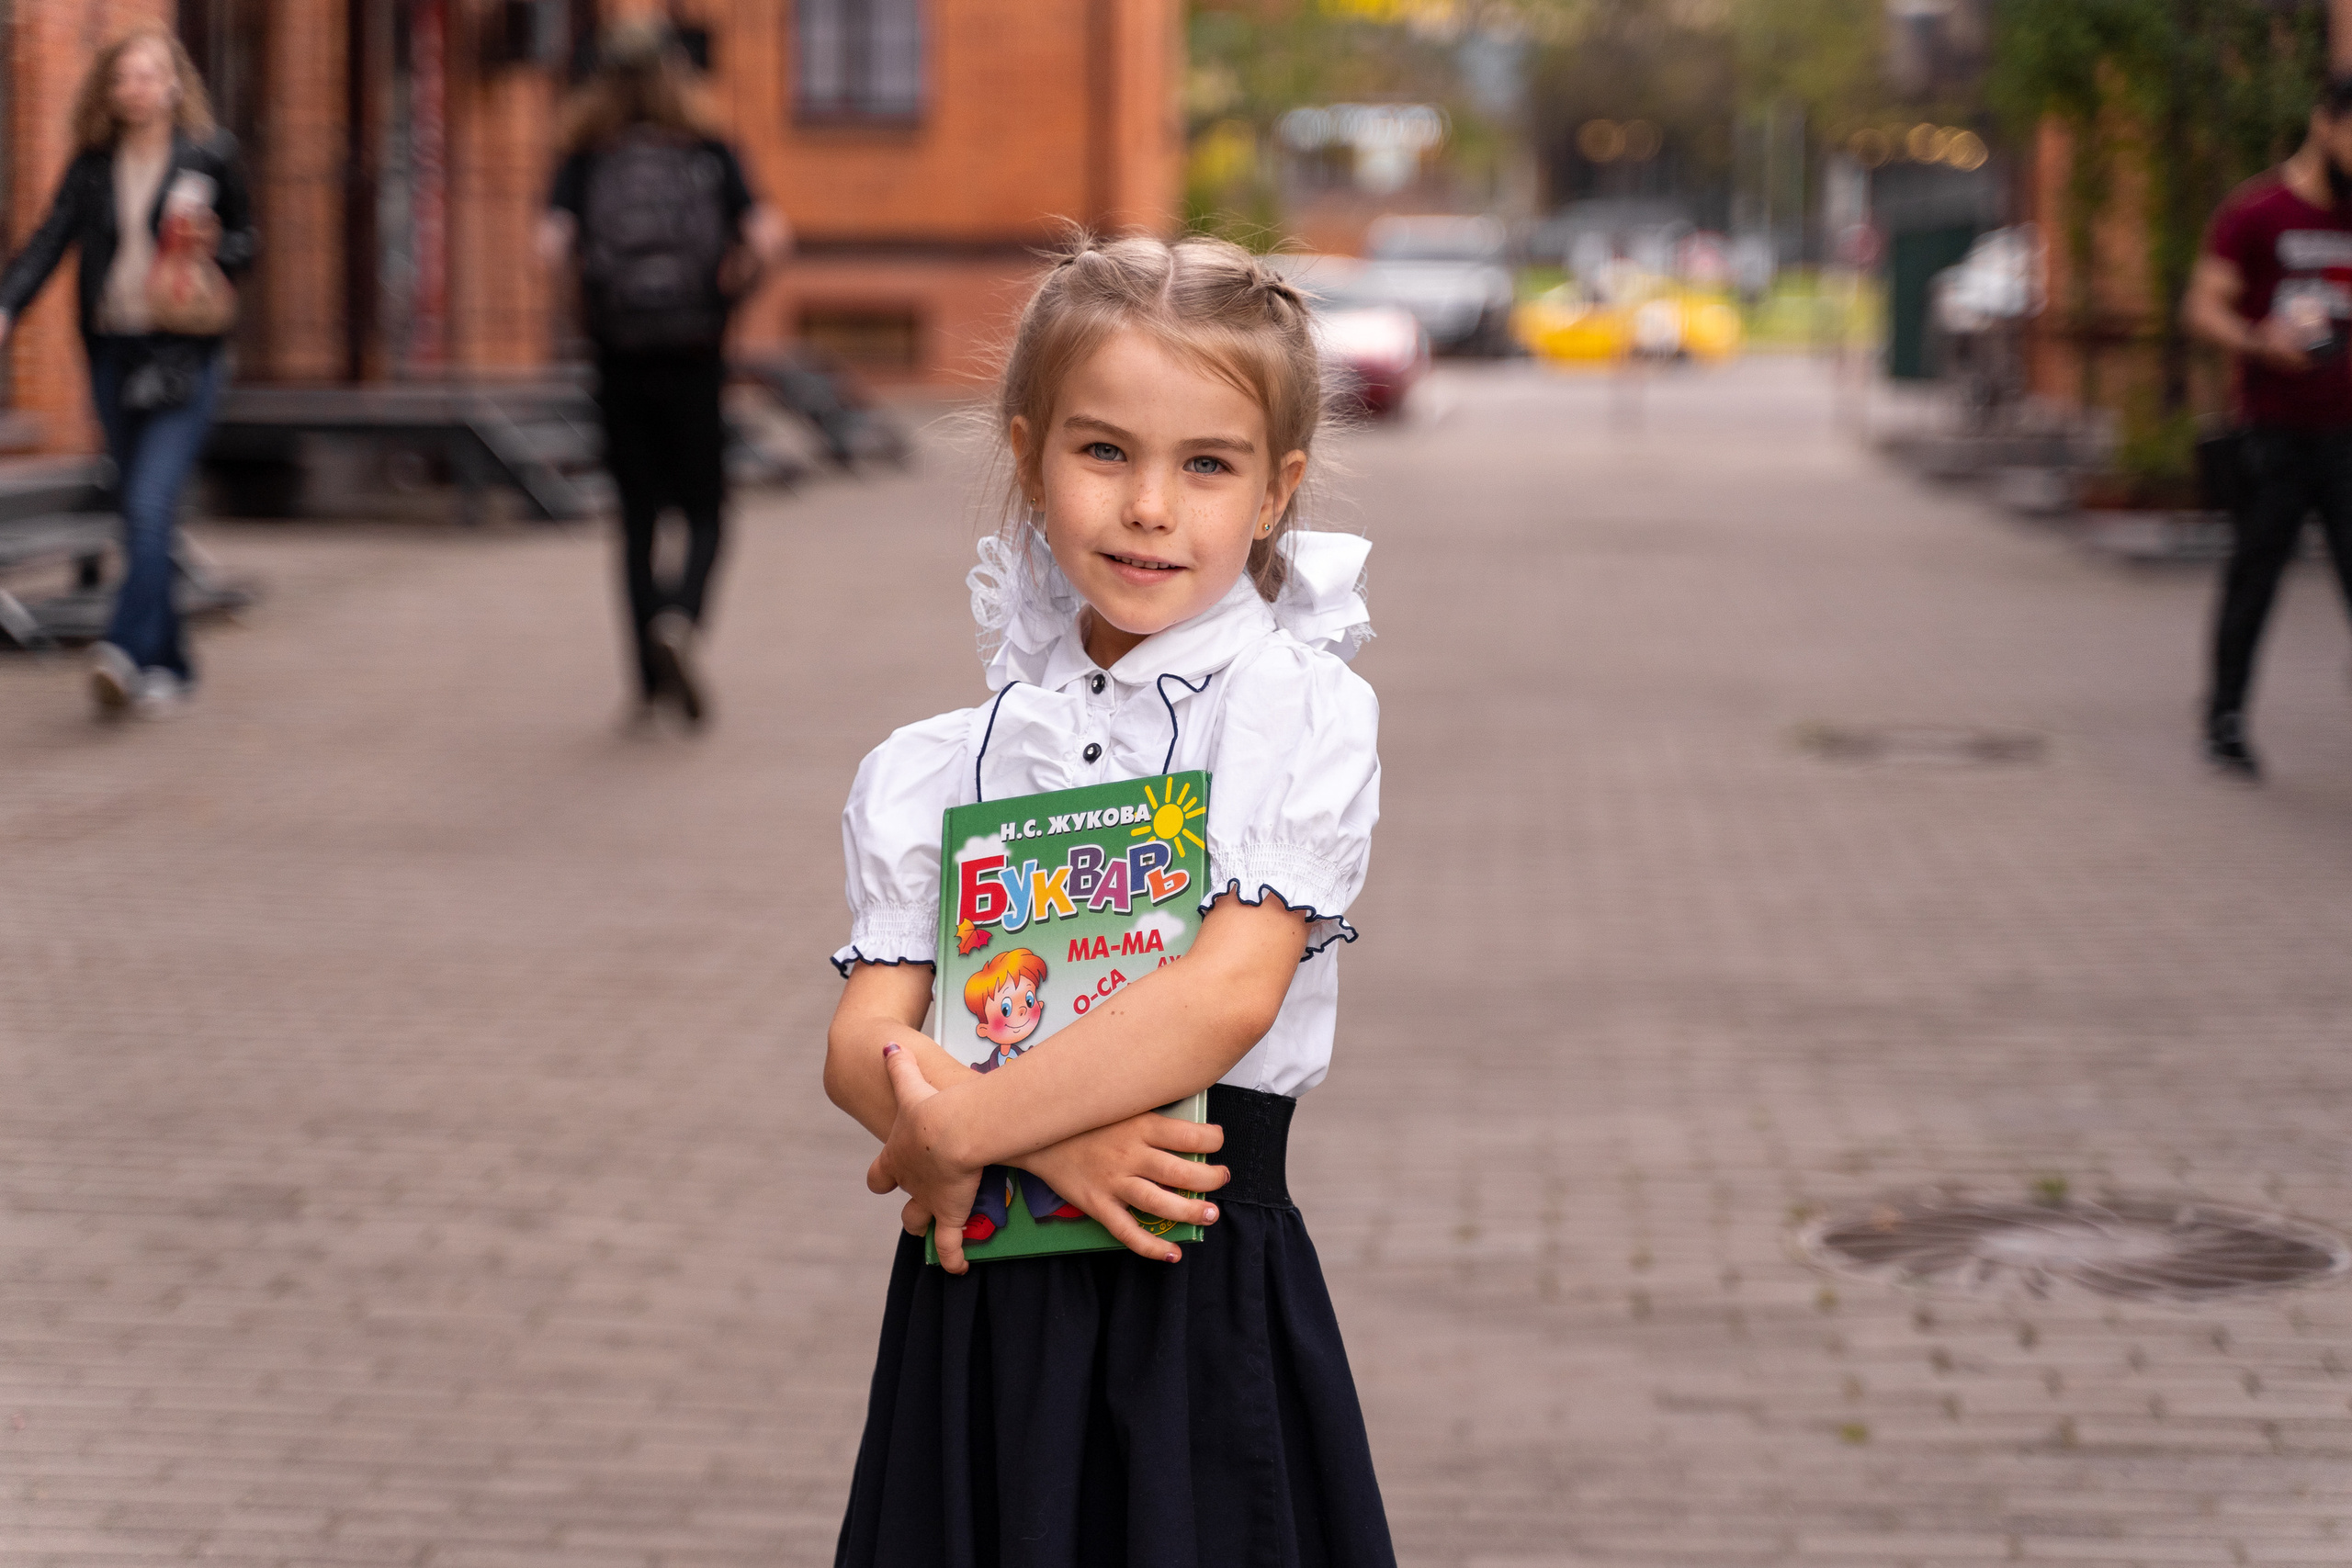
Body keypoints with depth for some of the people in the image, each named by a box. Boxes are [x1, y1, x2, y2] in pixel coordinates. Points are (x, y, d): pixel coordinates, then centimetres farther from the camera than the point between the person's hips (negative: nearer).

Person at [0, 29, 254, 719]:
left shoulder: (210, 154, 0)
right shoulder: (93, 165, 7)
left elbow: (247, 239, 10)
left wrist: (214, 244, -14)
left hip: (183, 354, -4)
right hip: (112, 352, 4)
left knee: (150, 504, -18)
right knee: (140, 514, 10)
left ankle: (127, 649, -27)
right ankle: (169, 666, 19)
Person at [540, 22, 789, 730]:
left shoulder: (586, 162, 4)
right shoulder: (710, 155, 3)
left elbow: (551, 242, -13)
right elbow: (771, 232, -13)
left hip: (620, 363, 1)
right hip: (695, 361, -1)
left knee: (637, 521, 10)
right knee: (704, 515, 9)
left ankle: (651, 685, 7)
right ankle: (680, 619, -20)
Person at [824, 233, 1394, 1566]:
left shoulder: (1301, 707, -4)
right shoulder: (933, 768, 7)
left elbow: (1232, 993, -14)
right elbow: (865, 1043, -1)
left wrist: (962, 1126, -12)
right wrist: (1052, 1145, -18)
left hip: (1205, 1305, -3)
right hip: (982, 1308, 3)